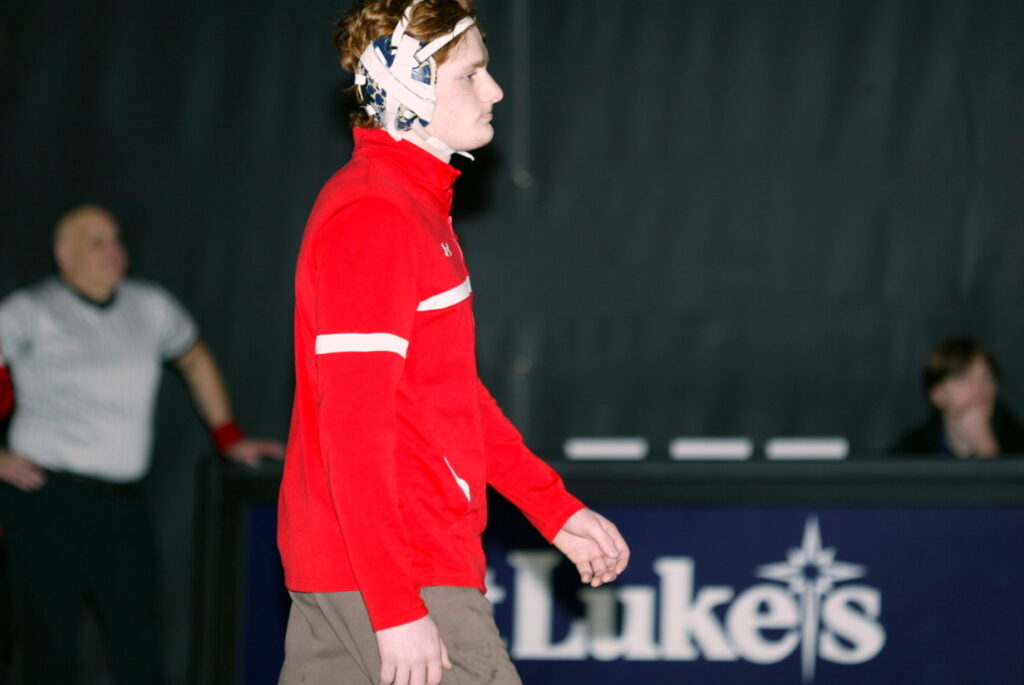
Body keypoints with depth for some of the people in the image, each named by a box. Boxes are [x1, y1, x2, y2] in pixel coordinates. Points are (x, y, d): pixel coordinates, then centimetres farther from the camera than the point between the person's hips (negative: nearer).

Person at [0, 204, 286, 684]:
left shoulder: (150, 307, 14)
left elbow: (195, 361, 31)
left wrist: (229, 438, 27)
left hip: (122, 501, 4)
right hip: (48, 497, -4)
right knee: (50, 646, -2)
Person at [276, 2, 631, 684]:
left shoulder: (417, 206, 17)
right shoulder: (372, 218, -15)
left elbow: (453, 390, 25)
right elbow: (353, 427, -20)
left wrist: (555, 510, 23)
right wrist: (397, 609, -23)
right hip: (403, 575, -10)